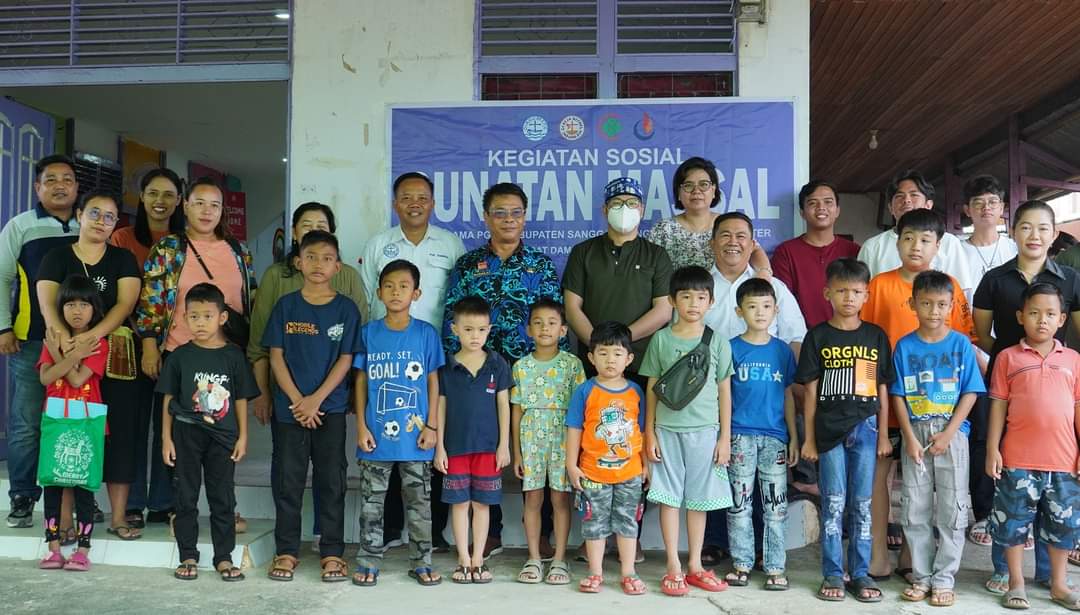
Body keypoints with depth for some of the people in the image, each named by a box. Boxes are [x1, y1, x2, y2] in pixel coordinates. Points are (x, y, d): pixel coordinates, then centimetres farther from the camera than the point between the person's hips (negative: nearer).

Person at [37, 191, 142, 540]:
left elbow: (125, 303, -6)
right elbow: (48, 304, -7)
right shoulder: (57, 257, 7)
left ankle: (118, 517, 4)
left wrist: (92, 335, -22)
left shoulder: (123, 259, 9)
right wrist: (68, 343, -25)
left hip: (115, 354, 1)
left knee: (119, 431, -2)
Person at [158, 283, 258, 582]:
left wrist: (242, 437, 1)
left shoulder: (233, 355, 0)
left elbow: (241, 398, 4)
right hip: (186, 435, 0)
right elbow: (169, 399, 4)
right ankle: (188, 557, 19)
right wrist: (166, 438, 0)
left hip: (223, 436, 0)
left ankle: (224, 558, 16)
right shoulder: (180, 356, 0)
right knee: (186, 497, 8)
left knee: (223, 498, 6)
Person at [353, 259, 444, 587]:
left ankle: (421, 562, 21)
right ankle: (368, 562, 21)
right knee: (372, 502, 9)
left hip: (415, 435, 0)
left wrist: (431, 426, -3)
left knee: (420, 502, 9)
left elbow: (433, 381, 2)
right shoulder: (369, 333, 1)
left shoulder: (426, 333, -1)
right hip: (377, 434, 1)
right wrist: (361, 426, -2)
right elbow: (361, 381, 4)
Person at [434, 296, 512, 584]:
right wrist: (439, 447, -1)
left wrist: (504, 444, -1)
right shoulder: (446, 367, -1)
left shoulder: (497, 364, 0)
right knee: (459, 503, 6)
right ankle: (464, 560, 16)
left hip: (488, 445, 0)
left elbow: (503, 405, 2)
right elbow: (440, 407, 2)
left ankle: (478, 560, 17)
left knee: (482, 503, 7)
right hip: (456, 445, 0)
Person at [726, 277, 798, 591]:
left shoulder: (782, 350, 7)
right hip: (741, 435, -2)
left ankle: (775, 567, 14)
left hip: (775, 436, 2)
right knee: (739, 503, 5)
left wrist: (794, 437, 7)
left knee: (776, 505, 5)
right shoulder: (731, 349, 0)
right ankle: (742, 563, 16)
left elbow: (788, 396, 11)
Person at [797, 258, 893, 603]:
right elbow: (811, 390, 2)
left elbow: (883, 389, 9)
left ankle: (860, 573, 18)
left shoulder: (876, 337, 7)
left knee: (862, 504, 8)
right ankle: (833, 574, 12)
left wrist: (883, 434, 5)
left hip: (865, 429, 2)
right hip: (829, 430, -1)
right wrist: (809, 438, 0)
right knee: (833, 504, 3)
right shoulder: (818, 337, 1)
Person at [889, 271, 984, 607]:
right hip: (915, 434, 1)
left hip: (951, 434, -1)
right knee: (915, 509, 6)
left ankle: (944, 578, 14)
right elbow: (898, 395, 1)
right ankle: (922, 576, 19)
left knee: (951, 509, 3)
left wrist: (948, 433, -11)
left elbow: (970, 393, -3)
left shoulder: (961, 344, -1)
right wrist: (910, 438, -7)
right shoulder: (904, 347, 1)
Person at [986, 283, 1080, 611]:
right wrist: (992, 449, -3)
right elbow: (998, 405, 1)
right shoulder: (1008, 357, 1)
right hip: (1018, 459, -2)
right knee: (1014, 521, 6)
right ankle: (1016, 583, 20)